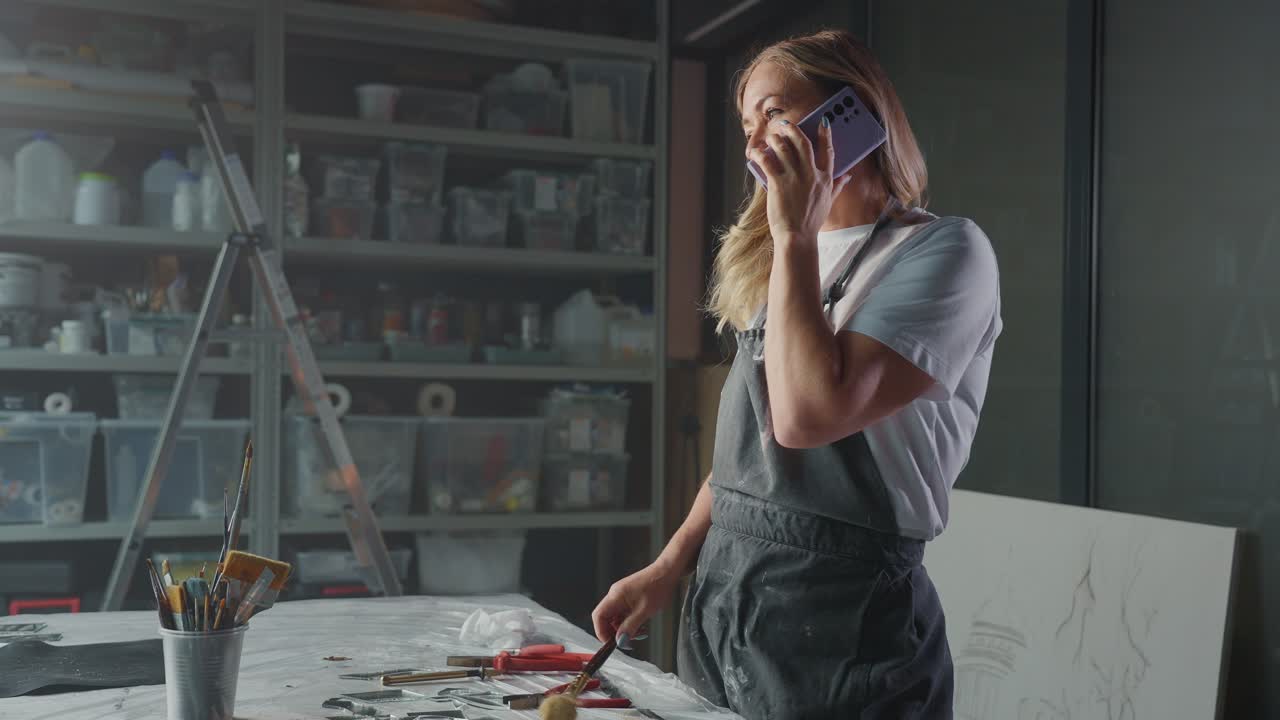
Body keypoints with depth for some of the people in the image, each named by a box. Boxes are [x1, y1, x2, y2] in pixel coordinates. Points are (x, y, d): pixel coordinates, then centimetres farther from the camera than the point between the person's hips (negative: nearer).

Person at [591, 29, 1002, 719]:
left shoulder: (943, 250, -11)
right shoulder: (781, 262, 13)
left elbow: (807, 417, -24)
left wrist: (796, 237, -16)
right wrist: (668, 568, 8)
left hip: (838, 626, -7)